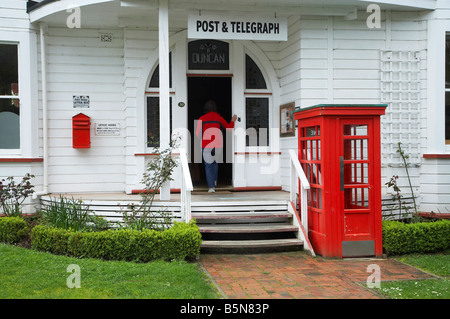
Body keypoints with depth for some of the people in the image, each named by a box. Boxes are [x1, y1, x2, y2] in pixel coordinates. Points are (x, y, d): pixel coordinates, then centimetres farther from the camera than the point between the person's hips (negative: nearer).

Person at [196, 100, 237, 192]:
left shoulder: (202, 119, -3)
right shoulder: (219, 118, 0)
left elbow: (198, 133, -1)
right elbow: (229, 127, 11)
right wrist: (233, 120, 29)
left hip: (206, 144, -2)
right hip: (217, 144, 2)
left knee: (208, 165, 2)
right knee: (215, 162, 23)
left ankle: (211, 186, -6)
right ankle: (214, 181, 33)